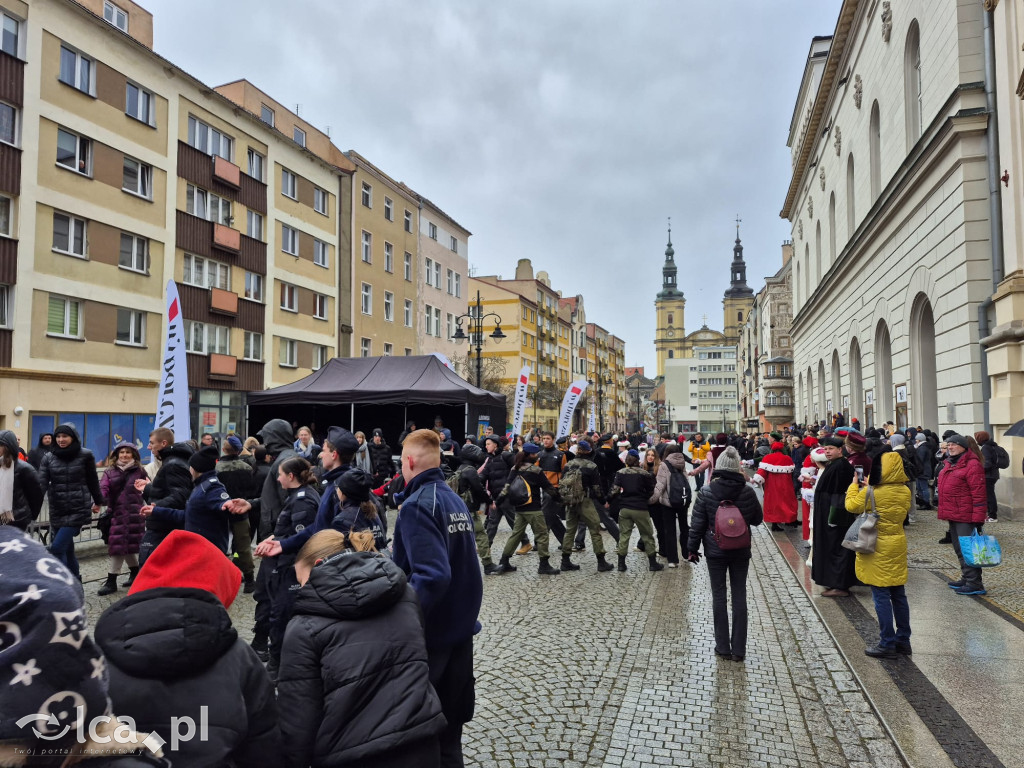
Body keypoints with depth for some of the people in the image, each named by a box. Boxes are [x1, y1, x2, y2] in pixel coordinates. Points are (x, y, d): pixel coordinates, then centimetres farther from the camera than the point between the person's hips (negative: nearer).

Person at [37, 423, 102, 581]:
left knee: (57, 548, -13)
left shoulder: (85, 455, -4)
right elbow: (42, 483, -6)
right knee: (67, 549, 13)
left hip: (78, 509, -4)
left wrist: (97, 502, 15)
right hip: (57, 511, 4)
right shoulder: (48, 457, 3)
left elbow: (92, 481, 6)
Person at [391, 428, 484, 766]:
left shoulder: (417, 505, -19)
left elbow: (431, 576, -29)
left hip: (431, 630, -7)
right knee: (449, 717, 19)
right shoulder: (455, 500, 5)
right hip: (460, 625, 8)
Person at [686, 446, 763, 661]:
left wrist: (692, 548, 3)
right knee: (739, 596, 8)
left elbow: (697, 523, -7)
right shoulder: (748, 492, -7)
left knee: (718, 596, 8)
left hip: (715, 551, -1)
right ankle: (739, 649, 14)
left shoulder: (706, 492, -12)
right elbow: (757, 519, 7)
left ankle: (723, 647, 15)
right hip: (741, 551, 1)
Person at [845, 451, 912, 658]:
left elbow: (851, 505, -7)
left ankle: (887, 644, 6)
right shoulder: (905, 492, 1)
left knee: (881, 597, 0)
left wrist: (854, 485, 9)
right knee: (899, 595, 15)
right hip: (898, 546, 7)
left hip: (878, 549, -7)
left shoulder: (872, 493, -19)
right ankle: (903, 639, 25)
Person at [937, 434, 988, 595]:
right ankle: (966, 578, 29)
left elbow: (979, 493, -18)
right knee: (959, 549, 18)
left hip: (965, 517, -10)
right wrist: (945, 512, 19)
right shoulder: (950, 464, 15)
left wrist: (978, 518, -20)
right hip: (953, 515, 10)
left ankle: (974, 584, 1)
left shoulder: (972, 464, -14)